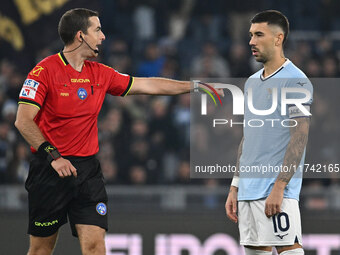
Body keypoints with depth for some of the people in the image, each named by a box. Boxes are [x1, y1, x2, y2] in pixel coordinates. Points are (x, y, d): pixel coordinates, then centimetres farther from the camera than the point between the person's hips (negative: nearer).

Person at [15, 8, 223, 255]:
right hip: (50, 169, -5)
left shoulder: (99, 73, 9)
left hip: (88, 169, 5)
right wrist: (53, 156, -22)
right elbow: (23, 121, -15)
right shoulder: (45, 70, -10)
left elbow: (147, 85, 16)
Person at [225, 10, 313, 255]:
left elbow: (299, 139, -13)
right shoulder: (252, 82, 18)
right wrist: (235, 188, 17)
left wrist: (279, 187, -19)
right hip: (248, 187, 8)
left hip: (276, 188, -8)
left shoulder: (295, 81, -7)